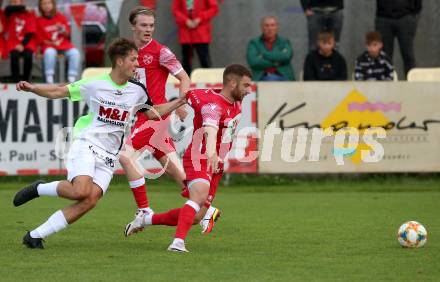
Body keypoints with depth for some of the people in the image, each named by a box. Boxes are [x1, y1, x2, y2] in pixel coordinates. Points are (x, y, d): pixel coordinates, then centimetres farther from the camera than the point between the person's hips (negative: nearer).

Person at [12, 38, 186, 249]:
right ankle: (39, 189, 0)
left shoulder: (137, 90, 7)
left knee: (90, 201, -14)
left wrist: (178, 102, 14)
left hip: (108, 156, 5)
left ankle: (35, 235, -8)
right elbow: (58, 92, 1)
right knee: (81, 191, -30)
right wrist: (32, 88, -14)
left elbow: (152, 112, 24)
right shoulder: (95, 85, -5)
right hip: (86, 145, -5)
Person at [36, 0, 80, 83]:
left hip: (64, 45, 2)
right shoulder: (39, 20, 4)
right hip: (49, 46, -2)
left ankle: (71, 78, -29)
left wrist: (63, 31, -14)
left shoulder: (60, 17, 8)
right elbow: (40, 39, 4)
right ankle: (49, 79, -36)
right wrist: (52, 43, -12)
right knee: (49, 52, -37)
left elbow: (68, 34, 10)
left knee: (75, 52, -28)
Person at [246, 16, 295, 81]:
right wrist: (276, 62, -4)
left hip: (282, 77, 2)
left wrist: (264, 54, -4)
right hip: (261, 78, -1)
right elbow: (253, 62, -6)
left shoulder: (285, 42, 15)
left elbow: (286, 56, -7)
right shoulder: (254, 43, 11)